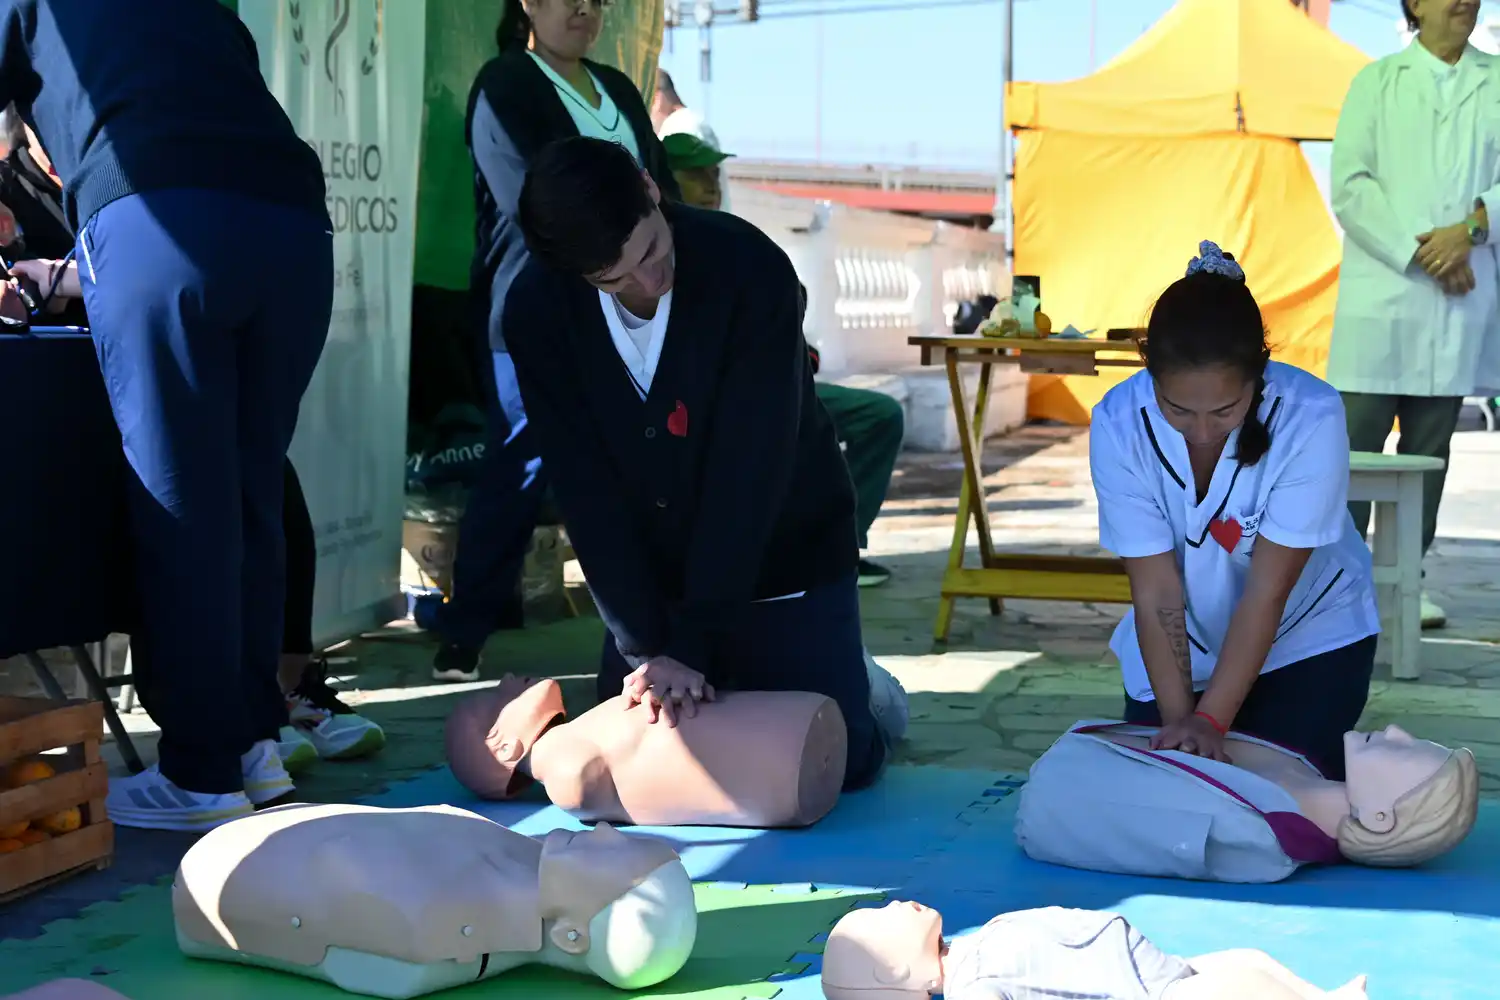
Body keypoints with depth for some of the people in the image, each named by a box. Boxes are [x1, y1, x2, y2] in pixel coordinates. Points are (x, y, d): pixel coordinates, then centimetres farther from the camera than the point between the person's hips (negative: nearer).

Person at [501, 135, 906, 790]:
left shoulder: (750, 269, -27)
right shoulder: (536, 311, -17)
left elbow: (747, 474, -27)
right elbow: (585, 487, -14)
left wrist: (689, 648, -28)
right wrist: (646, 648, -20)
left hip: (785, 559, -3)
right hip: (651, 575, 3)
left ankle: (867, 694, 30)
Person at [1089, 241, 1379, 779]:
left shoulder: (1311, 417, -33)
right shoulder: (1118, 424, -28)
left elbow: (1266, 593, -29)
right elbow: (1156, 592, -24)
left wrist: (1211, 720, -30)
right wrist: (1178, 719, -28)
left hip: (1310, 636, -2)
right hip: (1180, 648, 2)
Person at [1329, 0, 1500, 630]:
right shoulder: (1377, 81, 6)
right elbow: (1349, 185, -2)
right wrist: (1417, 253, -11)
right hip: (1380, 290, -2)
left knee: (1429, 448, 7)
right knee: (1355, 444, -4)